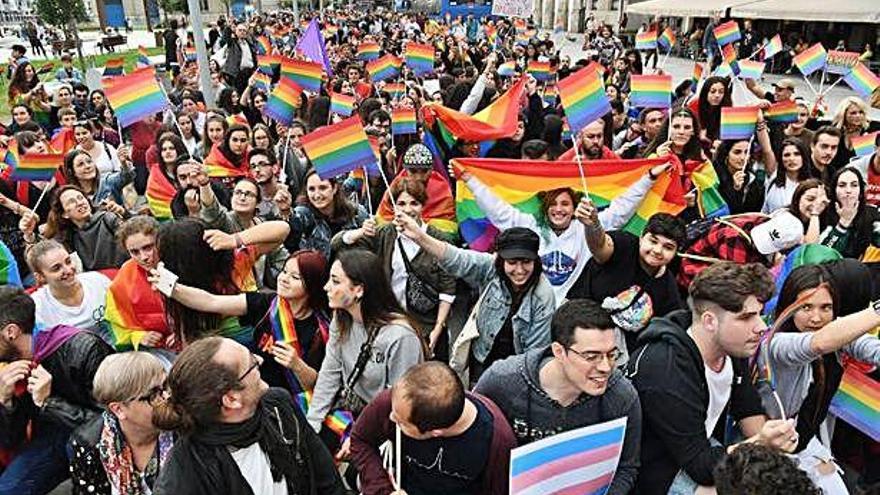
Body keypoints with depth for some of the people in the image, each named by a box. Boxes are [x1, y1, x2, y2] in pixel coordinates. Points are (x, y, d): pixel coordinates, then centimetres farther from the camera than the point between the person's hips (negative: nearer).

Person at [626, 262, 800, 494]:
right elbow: (701, 466, -28)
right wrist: (760, 445, -40)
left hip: (701, 449, 8)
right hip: (658, 474, -8)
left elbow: (749, 410, 9)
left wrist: (768, 439, -11)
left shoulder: (734, 348, -6)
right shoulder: (667, 370, -33)